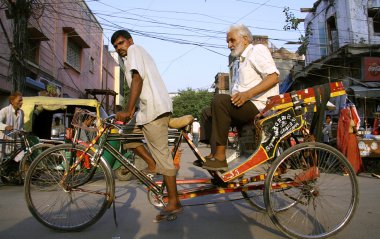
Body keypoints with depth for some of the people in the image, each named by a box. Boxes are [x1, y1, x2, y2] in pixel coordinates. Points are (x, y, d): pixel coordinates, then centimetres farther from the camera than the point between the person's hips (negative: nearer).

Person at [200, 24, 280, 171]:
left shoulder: (257, 50, -1)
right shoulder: (244, 59, 27)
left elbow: (273, 77, -16)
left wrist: (247, 94, -25)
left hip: (259, 106, -9)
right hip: (245, 106, 10)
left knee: (219, 100, -28)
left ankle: (220, 157, -27)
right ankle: (213, 154, -1)